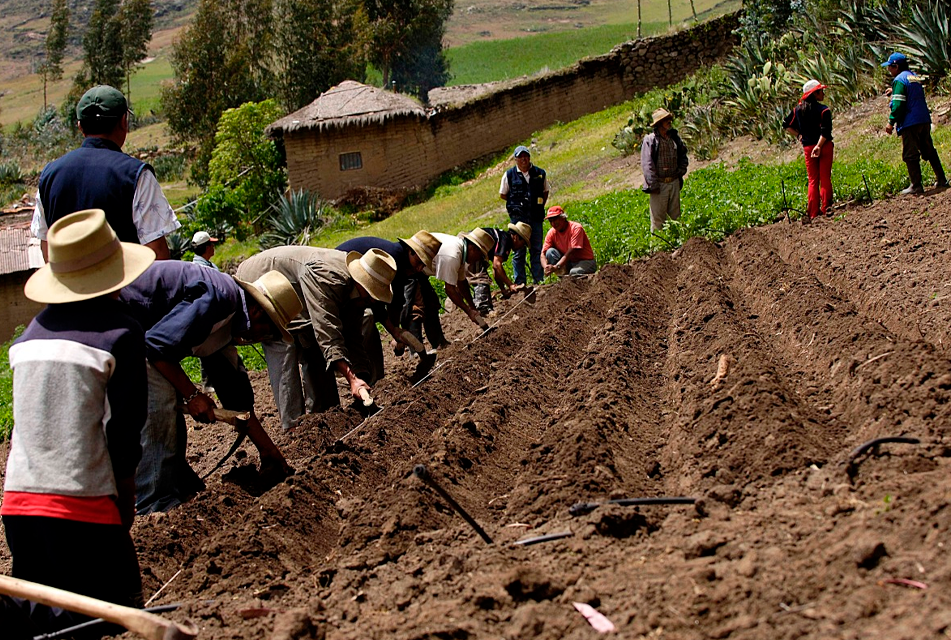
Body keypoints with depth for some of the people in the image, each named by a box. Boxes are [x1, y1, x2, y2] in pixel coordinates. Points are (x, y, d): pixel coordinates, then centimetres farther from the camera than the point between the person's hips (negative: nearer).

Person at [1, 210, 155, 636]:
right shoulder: (120, 331, -5)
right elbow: (124, 425, -7)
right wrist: (125, 497, 6)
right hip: (82, 502, -6)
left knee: (37, 610, 20)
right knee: (119, 615, 2)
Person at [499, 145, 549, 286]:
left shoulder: (540, 173, 7)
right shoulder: (509, 175, 2)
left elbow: (545, 192, 19)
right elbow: (502, 195, 11)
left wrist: (540, 206, 7)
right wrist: (517, 202, 3)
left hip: (535, 217, 2)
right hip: (517, 217, -2)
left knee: (537, 250, 5)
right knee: (518, 251, 1)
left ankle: (539, 281, 11)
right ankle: (520, 283, 5)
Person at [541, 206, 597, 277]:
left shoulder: (576, 228, -18)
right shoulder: (552, 233, -2)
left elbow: (572, 252, -27)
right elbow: (543, 253, -7)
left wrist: (556, 267, -39)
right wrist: (546, 266, -31)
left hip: (585, 261, -5)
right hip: (568, 262, 5)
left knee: (574, 272, -38)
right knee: (550, 252, -18)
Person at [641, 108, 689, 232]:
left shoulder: (675, 138, 8)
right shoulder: (650, 140, -10)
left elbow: (683, 155, 23)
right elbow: (647, 164, -14)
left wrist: (681, 170, 8)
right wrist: (653, 185, -17)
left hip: (674, 183, 6)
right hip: (659, 184, -6)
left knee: (675, 214, 13)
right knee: (658, 216, -1)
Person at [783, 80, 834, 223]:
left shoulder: (798, 109, 5)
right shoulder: (824, 110, -9)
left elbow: (787, 126, 9)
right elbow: (825, 131, -18)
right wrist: (819, 146, -18)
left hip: (808, 148, 4)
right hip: (824, 146, -4)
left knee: (813, 181, 8)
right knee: (825, 179, 2)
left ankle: (813, 214, 3)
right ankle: (825, 210, -1)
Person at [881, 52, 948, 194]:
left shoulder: (899, 80, -10)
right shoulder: (915, 77, 17)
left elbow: (898, 104, -16)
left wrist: (891, 122, -13)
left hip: (910, 123, -8)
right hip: (925, 120, 9)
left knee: (910, 155, -4)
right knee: (929, 151, 15)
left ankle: (916, 185, -5)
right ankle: (942, 180, 18)